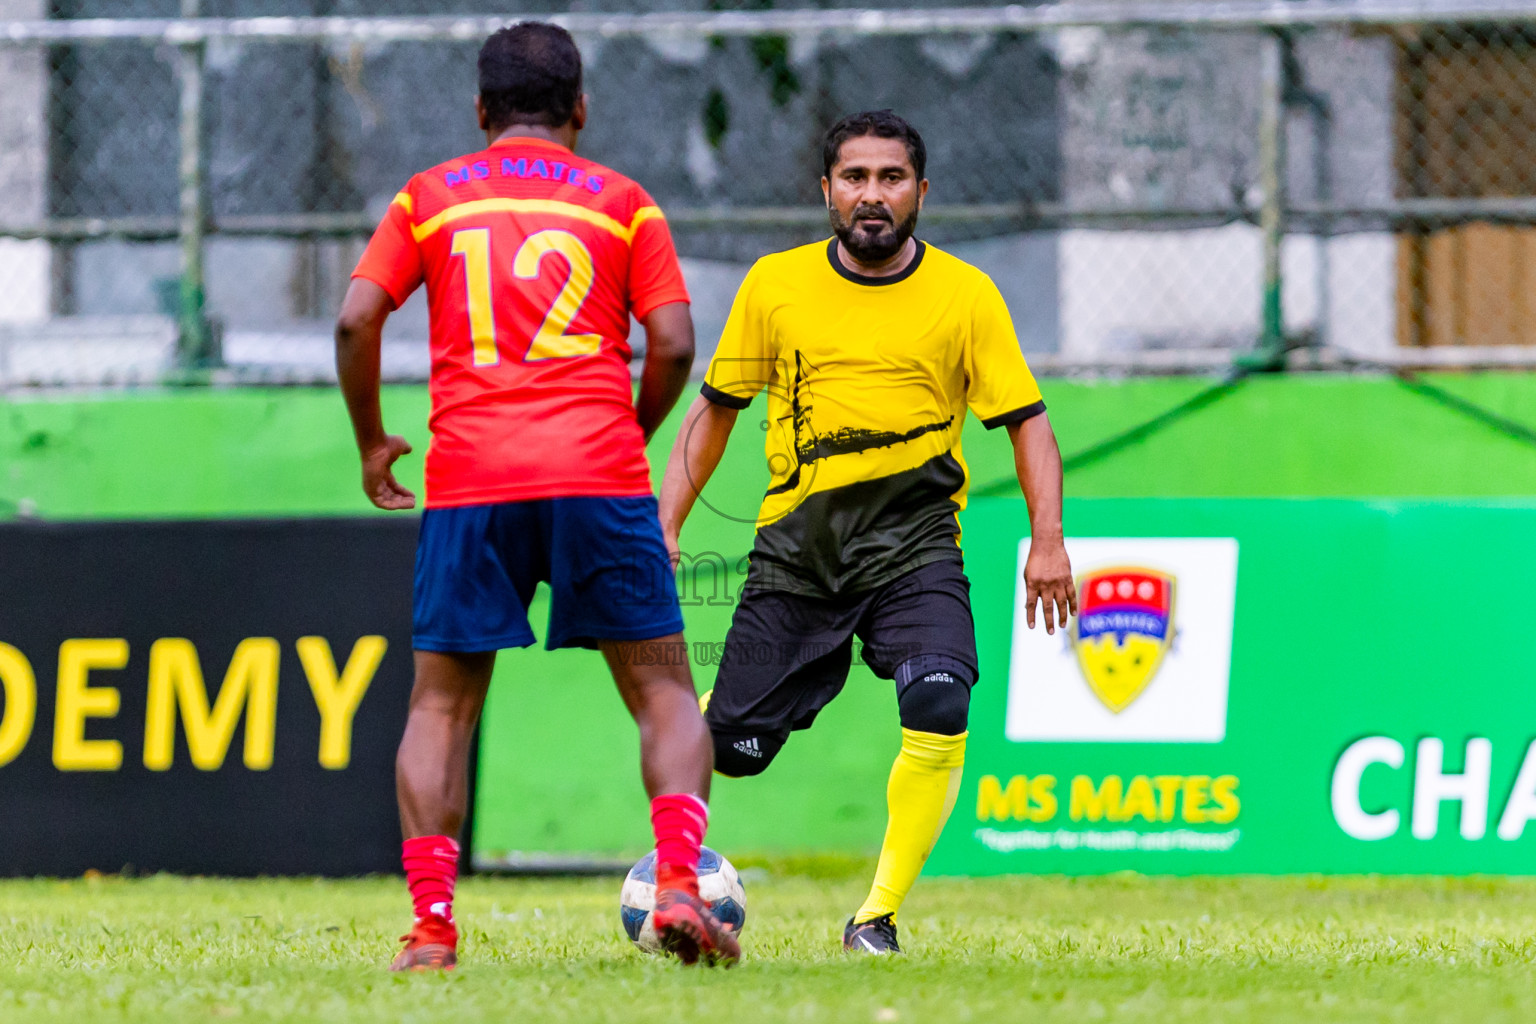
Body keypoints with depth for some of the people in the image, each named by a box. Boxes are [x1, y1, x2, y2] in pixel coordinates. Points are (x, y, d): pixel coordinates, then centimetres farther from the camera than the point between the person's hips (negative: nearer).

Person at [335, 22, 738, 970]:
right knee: (664, 690, 8)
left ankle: (431, 925, -2)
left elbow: (356, 321, 4)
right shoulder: (622, 203, 12)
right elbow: (673, 345, 3)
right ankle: (678, 884, -12)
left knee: (442, 704, 10)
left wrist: (372, 442, 17)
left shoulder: (430, 199, 14)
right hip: (599, 477, -1)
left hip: (469, 481, 1)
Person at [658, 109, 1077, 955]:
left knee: (938, 707, -27)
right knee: (732, 744, -2)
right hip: (797, 540, 1)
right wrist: (665, 523, 6)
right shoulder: (776, 285, 4)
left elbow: (1026, 420, 3)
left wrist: (1047, 538, -10)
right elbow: (715, 410, 14)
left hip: (912, 539, -1)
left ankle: (879, 915, -13)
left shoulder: (965, 296, 0)